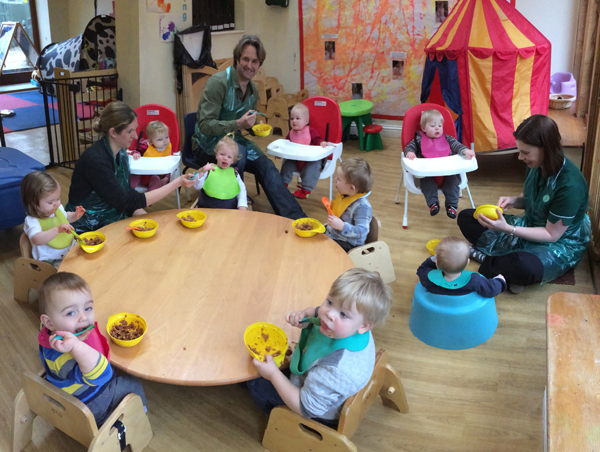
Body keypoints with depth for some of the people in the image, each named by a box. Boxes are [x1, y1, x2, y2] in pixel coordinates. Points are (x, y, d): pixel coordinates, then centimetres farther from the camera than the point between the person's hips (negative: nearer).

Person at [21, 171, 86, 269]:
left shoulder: (58, 209, 3)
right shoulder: (32, 221, -21)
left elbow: (66, 217, 28)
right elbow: (37, 240, -40)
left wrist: (76, 215, 5)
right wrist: (58, 230, -48)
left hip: (71, 248, 8)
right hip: (51, 261, -7)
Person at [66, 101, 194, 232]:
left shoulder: (121, 154, 2)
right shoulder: (95, 159, -23)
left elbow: (128, 197, 6)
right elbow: (125, 201, -23)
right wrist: (176, 183, -24)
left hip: (114, 222, 7)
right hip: (87, 231, -7)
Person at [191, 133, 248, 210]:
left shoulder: (234, 172, 11)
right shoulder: (209, 170, 6)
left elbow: (242, 190, 11)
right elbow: (197, 186, 0)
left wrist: (242, 206, -5)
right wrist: (202, 172, -16)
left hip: (230, 208, 1)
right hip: (207, 208, -1)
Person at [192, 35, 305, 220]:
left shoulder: (253, 91, 6)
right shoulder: (219, 82, -18)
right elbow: (205, 125, -23)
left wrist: (253, 127, -3)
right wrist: (238, 124, -34)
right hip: (207, 144, -6)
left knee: (266, 165, -17)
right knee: (238, 153, -35)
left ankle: (296, 218, -19)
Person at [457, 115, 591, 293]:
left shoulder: (570, 185, -30)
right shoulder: (535, 165, -8)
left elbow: (552, 234, -22)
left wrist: (507, 229, -30)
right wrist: (513, 200, -12)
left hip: (561, 244, -8)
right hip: (530, 226, 8)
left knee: (525, 267, -42)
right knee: (466, 217, -3)